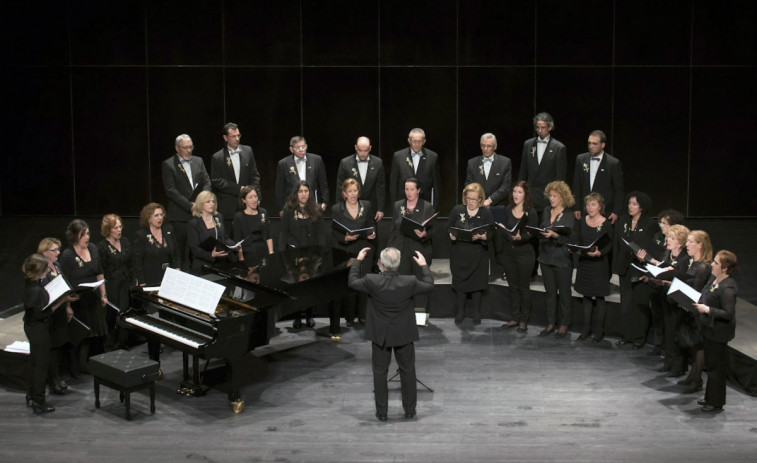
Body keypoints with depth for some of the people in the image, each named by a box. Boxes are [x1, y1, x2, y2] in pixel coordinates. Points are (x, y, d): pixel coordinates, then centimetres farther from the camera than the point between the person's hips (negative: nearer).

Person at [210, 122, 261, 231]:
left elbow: (255, 175, 12)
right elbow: (216, 181, -6)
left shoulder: (247, 151, 10)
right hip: (227, 207, -2)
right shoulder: (217, 157, 0)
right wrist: (239, 189, -12)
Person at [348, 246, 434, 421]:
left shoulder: (372, 282, -22)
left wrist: (358, 261, 8)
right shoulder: (409, 283, -20)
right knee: (408, 371, 15)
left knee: (379, 373, 13)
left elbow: (352, 282, -2)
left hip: (380, 335, 0)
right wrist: (424, 266, 11)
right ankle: (410, 411, 23)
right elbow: (429, 286, -1)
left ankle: (382, 412, 18)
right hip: (404, 334, 1)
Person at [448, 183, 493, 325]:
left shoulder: (486, 213, -4)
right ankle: (460, 312, 21)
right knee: (460, 281, 7)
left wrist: (480, 237, -24)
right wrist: (451, 235, -14)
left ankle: (476, 313, 18)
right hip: (459, 253, 1)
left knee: (477, 283, 5)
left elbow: (490, 235, -5)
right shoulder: (457, 210, 1)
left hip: (478, 254, -1)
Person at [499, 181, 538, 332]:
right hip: (509, 252, 5)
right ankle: (515, 318, 21)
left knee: (524, 287, 4)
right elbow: (504, 229, 10)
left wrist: (521, 237, -29)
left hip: (525, 253, -5)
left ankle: (524, 321, 12)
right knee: (513, 286, 11)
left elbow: (533, 234, -12)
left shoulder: (531, 212, -9)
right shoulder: (508, 210, 5)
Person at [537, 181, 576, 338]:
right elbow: (540, 231, 17)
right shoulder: (546, 212, 10)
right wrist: (541, 233, -3)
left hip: (562, 259, -6)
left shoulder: (569, 216, -9)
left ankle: (564, 325, 12)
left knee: (564, 292, 4)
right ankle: (550, 324, 19)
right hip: (546, 257, 6)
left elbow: (569, 239, -14)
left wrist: (554, 235, -27)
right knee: (550, 292, 11)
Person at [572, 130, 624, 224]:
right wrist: (576, 208, 6)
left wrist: (616, 212, -7)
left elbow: (619, 190, -1)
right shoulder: (580, 159, 7)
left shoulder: (614, 163, -4)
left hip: (605, 212, -3)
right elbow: (576, 187, 11)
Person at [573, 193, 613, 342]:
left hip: (599, 263, -5)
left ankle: (599, 330, 10)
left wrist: (599, 252, -26)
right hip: (584, 263, 5)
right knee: (586, 295, 11)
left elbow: (609, 245, -9)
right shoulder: (582, 222, 6)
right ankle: (586, 328, 20)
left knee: (599, 296, 2)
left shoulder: (606, 224, -9)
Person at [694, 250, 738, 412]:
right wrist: (697, 304, 3)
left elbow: (728, 313, -28)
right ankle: (710, 397, 35)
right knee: (710, 365, 21)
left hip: (719, 333, -10)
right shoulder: (714, 279, 3)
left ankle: (716, 403, 16)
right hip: (710, 329, 10)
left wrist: (707, 310, -28)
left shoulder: (728, 288, -26)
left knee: (716, 367, 3)